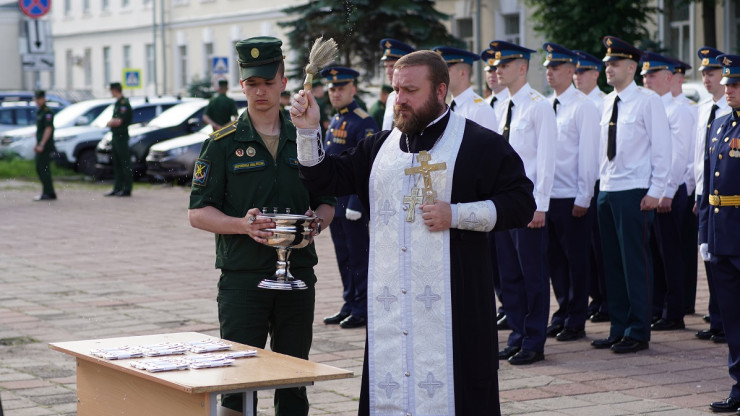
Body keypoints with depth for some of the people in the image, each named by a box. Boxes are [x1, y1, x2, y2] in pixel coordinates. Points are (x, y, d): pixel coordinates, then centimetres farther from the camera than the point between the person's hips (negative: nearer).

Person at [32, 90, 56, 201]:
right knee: (40, 169, 11)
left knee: (42, 168, -11)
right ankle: (50, 193, 15)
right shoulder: (39, 112, 18)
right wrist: (37, 144, 21)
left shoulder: (47, 112, -12)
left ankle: (47, 193, -10)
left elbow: (48, 129, -19)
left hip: (45, 145, -10)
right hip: (40, 145, 10)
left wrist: (41, 144, -23)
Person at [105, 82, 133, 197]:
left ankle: (127, 189, -5)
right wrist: (112, 122, 0)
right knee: (116, 164, 12)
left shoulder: (124, 103, -14)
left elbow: (119, 121, -19)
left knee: (125, 164, -6)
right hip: (116, 136, 10)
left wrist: (110, 122, -1)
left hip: (121, 136, -10)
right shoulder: (117, 103, 17)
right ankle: (117, 188, 16)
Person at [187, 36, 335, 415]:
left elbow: (326, 203, 15)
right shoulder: (223, 143, -1)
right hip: (242, 280, -3)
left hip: (298, 276, 3)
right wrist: (243, 225, -20)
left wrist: (318, 220, -8)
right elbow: (198, 212, -3)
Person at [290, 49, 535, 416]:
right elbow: (327, 179, 18)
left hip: (451, 302, -4)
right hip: (387, 301, 5)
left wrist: (457, 214, -13)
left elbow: (520, 203, -3)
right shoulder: (381, 146, 16)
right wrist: (309, 131, 3)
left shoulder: (479, 144, 1)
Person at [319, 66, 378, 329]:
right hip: (334, 203, 8)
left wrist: (356, 204, -21)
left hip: (353, 203, -8)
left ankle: (362, 310, 4)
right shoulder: (335, 122, 15)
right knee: (344, 257, 13)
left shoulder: (364, 122, -12)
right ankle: (349, 305, 20)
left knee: (358, 256, -2)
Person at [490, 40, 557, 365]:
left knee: (532, 273, -2)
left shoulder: (538, 106, -8)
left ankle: (534, 343, 4)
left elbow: (546, 158, -13)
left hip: (528, 202, -8)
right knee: (509, 274, 10)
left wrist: (540, 204, -17)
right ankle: (517, 337, 18)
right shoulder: (506, 107, 14)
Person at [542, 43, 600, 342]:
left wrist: (583, 198, -11)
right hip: (548, 195, 6)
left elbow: (588, 154, -9)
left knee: (576, 259, 2)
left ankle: (576, 322, 9)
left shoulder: (583, 106, -6)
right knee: (554, 258, 11)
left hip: (572, 198, -6)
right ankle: (562, 314, 22)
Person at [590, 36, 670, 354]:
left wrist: (655, 192, -12)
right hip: (607, 191, 7)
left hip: (634, 193, -7)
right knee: (613, 264, 9)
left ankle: (638, 333, 2)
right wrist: (602, 186, 13)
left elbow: (662, 149, -8)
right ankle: (618, 329, 16)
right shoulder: (608, 103, 13)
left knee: (636, 264, -4)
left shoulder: (648, 101, -6)